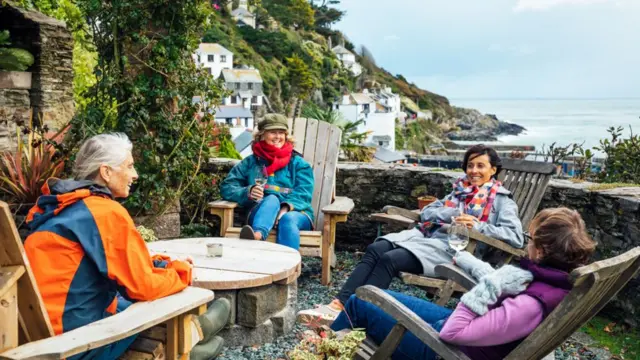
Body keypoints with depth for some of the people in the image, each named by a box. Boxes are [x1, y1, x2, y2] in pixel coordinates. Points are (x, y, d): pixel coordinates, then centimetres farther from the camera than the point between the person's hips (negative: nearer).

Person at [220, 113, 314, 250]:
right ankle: (258, 234, -63)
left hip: (295, 213, 0)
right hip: (261, 214, 0)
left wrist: (286, 207, -22)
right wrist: (248, 192, -14)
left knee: (288, 219, -36)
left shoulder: (298, 163, 17)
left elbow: (303, 194, 1)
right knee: (272, 199, -33)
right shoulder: (250, 162, 19)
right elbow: (227, 188, 8)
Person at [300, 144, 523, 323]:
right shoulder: (460, 190, 25)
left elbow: (516, 237, -7)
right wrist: (454, 214, -1)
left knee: (391, 259, -29)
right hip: (427, 235, 6)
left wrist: (478, 226, -16)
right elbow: (426, 213, 18)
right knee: (375, 249, -22)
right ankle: (338, 304, -31)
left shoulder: (501, 201, 8)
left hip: (453, 249, -6)